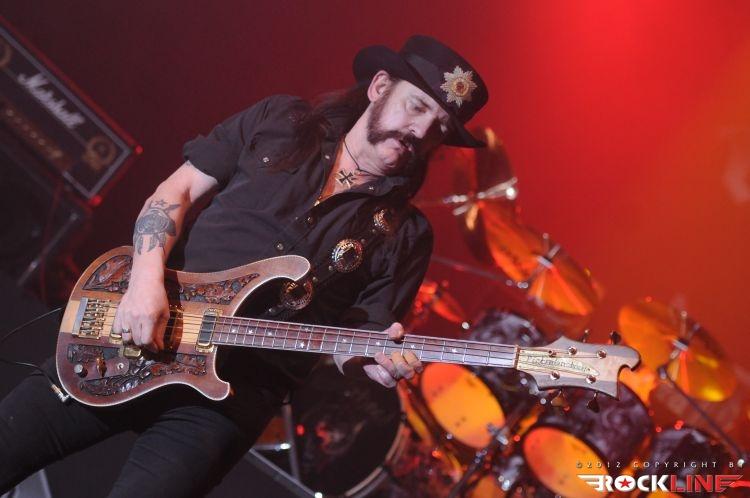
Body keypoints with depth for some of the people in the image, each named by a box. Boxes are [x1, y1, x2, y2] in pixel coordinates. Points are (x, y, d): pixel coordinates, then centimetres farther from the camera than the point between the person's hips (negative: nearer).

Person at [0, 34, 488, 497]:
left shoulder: (405, 236, 5)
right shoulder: (280, 123, 7)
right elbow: (177, 190, 6)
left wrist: (376, 359, -18)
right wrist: (147, 279, -10)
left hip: (236, 391, -1)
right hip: (130, 337, 2)